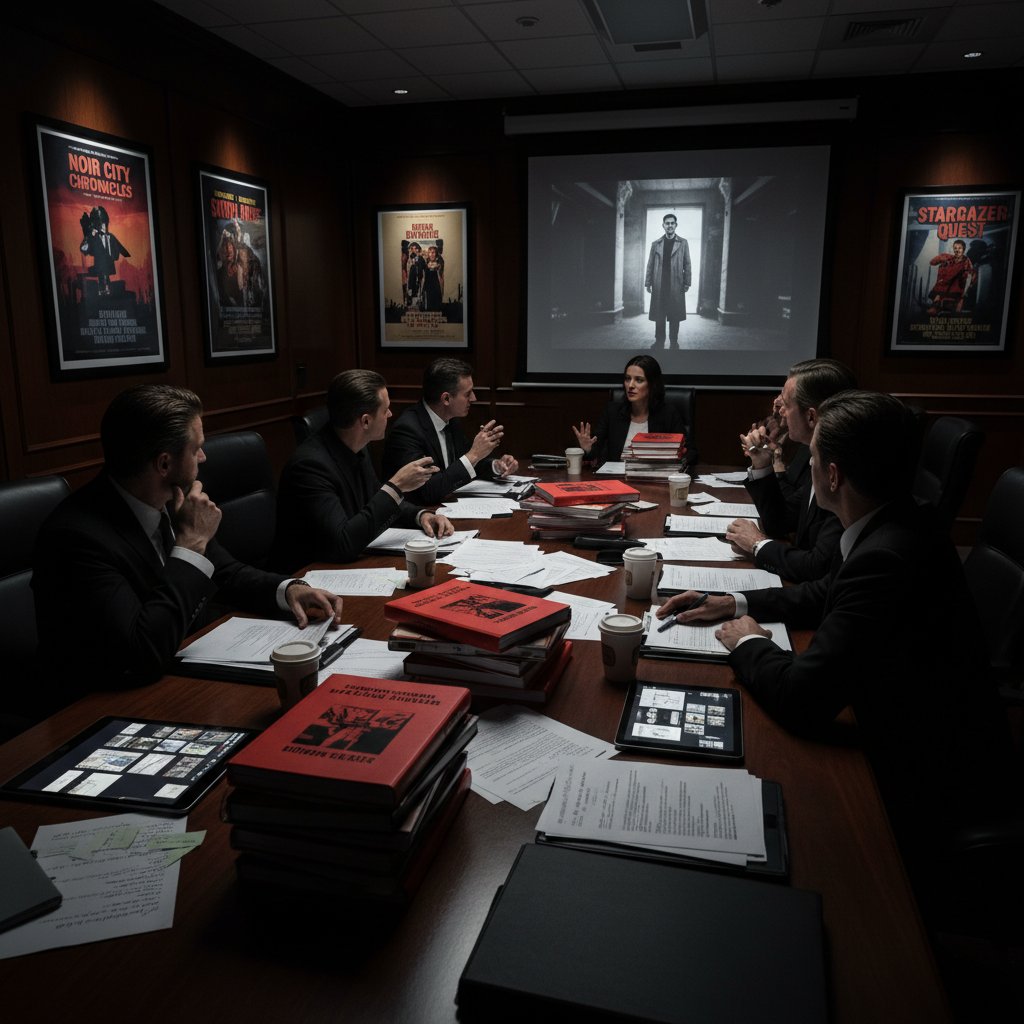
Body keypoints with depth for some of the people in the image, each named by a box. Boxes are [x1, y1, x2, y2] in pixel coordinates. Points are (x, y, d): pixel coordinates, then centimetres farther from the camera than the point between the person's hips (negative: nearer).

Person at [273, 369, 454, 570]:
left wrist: (421, 515, -3)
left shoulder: (355, 449, 1)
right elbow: (342, 544, -29)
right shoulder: (310, 464, -24)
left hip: (353, 564, 8)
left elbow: (378, 500, 16)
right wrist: (396, 486, -25)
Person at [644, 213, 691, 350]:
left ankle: (674, 341, 10)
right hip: (659, 285, 1)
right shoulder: (655, 244, 9)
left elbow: (687, 264, 4)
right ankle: (659, 341, 11)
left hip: (676, 285, -1)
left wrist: (686, 283, -2)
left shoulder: (683, 243, 6)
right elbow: (650, 264, 9)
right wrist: (648, 283, 2)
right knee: (659, 315, 2)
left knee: (675, 315, 1)